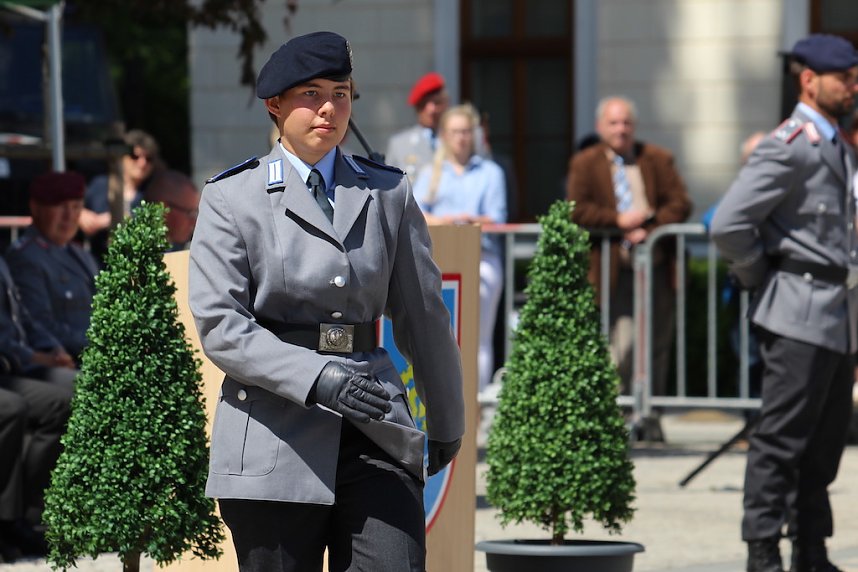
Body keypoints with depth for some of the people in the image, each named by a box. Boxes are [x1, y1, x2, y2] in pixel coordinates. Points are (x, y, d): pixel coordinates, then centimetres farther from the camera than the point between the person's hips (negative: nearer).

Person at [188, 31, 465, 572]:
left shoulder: (389, 193, 12)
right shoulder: (232, 198, 3)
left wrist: (447, 422, 25)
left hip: (374, 436, 2)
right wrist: (316, 379, -18)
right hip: (275, 438, -2)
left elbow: (424, 316, 19)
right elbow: (219, 325, -6)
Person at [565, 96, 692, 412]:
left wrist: (650, 229, -12)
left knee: (657, 346, 6)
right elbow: (577, 210, -4)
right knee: (621, 346, -9)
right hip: (615, 271, -3)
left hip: (657, 266, 3)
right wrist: (618, 220, -15)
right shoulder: (585, 163, 6)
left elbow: (680, 203, 3)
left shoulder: (658, 159, 10)